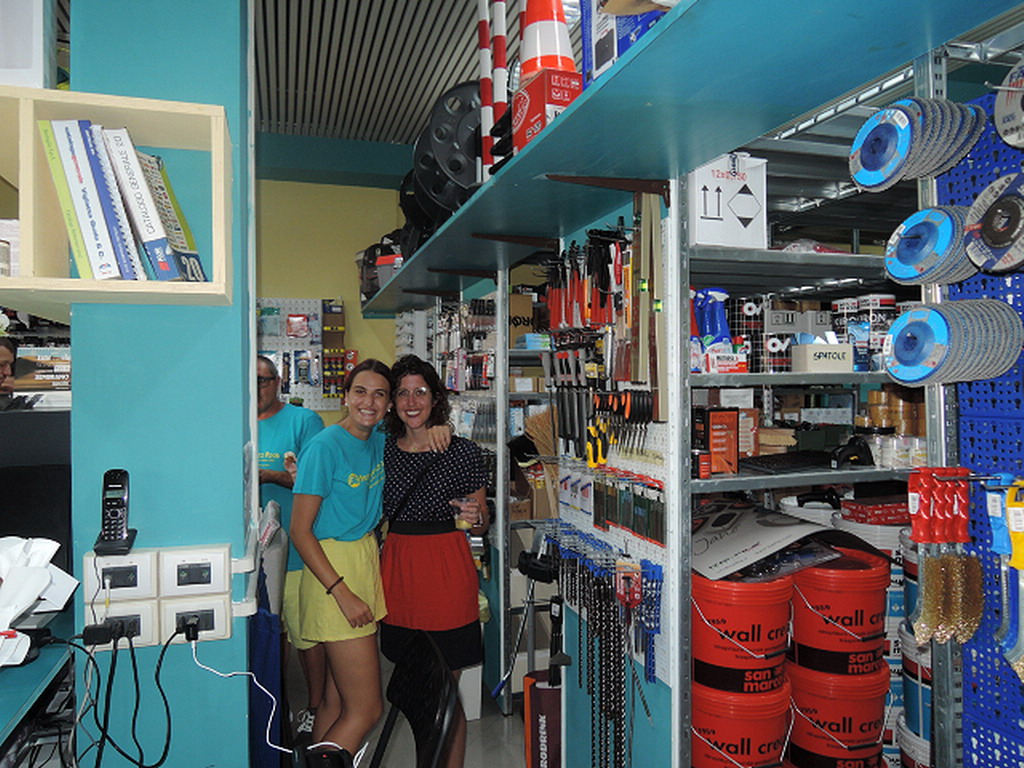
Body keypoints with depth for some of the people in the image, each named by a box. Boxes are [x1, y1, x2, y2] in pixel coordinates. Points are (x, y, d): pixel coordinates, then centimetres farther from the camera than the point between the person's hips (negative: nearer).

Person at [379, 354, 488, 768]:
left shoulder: (463, 452, -4)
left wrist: (475, 517, -19)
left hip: (447, 570, -4)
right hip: (397, 567, 4)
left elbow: (482, 522, 5)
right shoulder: (383, 448, 5)